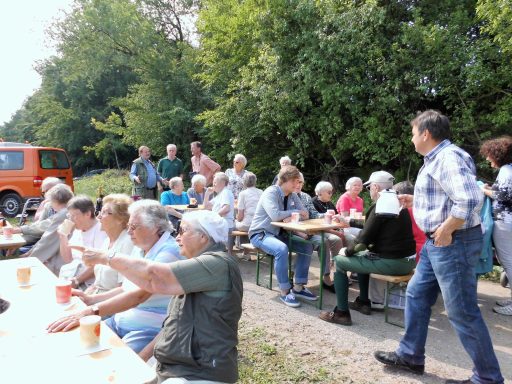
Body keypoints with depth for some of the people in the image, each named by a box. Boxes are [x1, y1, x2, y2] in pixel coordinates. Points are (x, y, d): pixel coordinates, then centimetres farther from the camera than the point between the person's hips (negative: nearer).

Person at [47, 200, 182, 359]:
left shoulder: (168, 252, -19)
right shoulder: (139, 249, 11)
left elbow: (139, 294, -30)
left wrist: (91, 311, -36)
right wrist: (91, 299, 4)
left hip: (149, 329, -8)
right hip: (120, 321, 9)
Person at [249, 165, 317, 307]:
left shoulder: (293, 196, 5)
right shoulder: (270, 193, -19)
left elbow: (305, 215, 2)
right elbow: (275, 215, -34)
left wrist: (291, 217, -20)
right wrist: (294, 212, -18)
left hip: (280, 233, 8)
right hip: (260, 233, -8)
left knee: (307, 247, -5)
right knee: (281, 249, -35)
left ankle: (299, 287, 3)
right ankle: (284, 291, -20)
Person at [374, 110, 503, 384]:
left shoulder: (449, 157, -19)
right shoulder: (436, 159, 14)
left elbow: (469, 199, -31)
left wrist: (446, 229, -23)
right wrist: (416, 200, 17)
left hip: (453, 243, -11)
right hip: (437, 243, 11)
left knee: (462, 312, 0)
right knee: (416, 295, 16)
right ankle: (410, 356, 29)